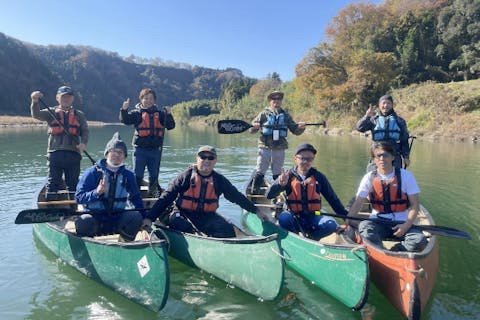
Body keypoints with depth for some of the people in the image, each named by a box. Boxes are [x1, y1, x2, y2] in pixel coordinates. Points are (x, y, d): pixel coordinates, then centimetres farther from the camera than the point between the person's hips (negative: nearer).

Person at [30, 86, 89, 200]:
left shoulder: (79, 115, 14)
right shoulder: (51, 112, 13)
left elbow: (85, 131, 5)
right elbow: (36, 114, -3)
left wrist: (83, 143, -15)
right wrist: (35, 101, -23)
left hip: (73, 153, 0)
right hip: (55, 152, 0)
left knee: (73, 183, 5)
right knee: (52, 182, 2)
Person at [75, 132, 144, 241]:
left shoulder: (128, 175, 9)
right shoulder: (92, 172, -1)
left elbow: (136, 198, 17)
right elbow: (78, 197, -6)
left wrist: (144, 219, 6)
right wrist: (97, 192, -24)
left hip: (117, 220, 2)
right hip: (94, 217, -2)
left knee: (136, 217, -26)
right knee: (83, 223, -35)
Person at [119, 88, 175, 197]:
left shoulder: (159, 113, 7)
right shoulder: (137, 113, 2)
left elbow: (171, 126, 2)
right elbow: (125, 120, -12)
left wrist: (169, 114, -15)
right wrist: (124, 110, -30)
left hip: (155, 149, 2)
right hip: (140, 148, -2)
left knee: (154, 174, 15)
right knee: (137, 175, 0)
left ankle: (153, 192, 33)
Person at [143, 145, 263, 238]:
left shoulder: (219, 180, 3)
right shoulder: (186, 176, -7)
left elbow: (237, 197, 13)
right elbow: (165, 198, -9)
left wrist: (256, 210, 14)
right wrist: (150, 218, -17)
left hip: (207, 216, 3)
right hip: (183, 214, -3)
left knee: (227, 230, -20)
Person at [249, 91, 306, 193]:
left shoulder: (285, 115, 11)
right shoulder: (264, 114, 4)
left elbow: (295, 130, 14)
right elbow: (251, 129, 1)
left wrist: (300, 127, -7)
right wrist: (255, 127, -21)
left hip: (280, 149, 2)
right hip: (265, 147, -2)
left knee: (277, 174, 11)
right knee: (260, 172, -2)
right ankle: (254, 192, 7)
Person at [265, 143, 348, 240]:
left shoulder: (318, 177, 4)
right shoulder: (288, 176, -1)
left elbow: (333, 199, 12)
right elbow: (269, 195, -10)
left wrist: (346, 216, 7)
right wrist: (280, 184, -31)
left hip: (313, 218, 1)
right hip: (294, 219, -1)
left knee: (331, 224, -26)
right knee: (283, 218, -33)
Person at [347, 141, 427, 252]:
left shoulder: (406, 176, 0)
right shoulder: (369, 178, 3)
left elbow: (415, 205, 1)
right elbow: (357, 203, -1)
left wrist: (407, 225, -15)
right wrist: (347, 222, -18)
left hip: (401, 223, 0)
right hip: (378, 222, 0)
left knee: (420, 240, -29)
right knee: (364, 227, -35)